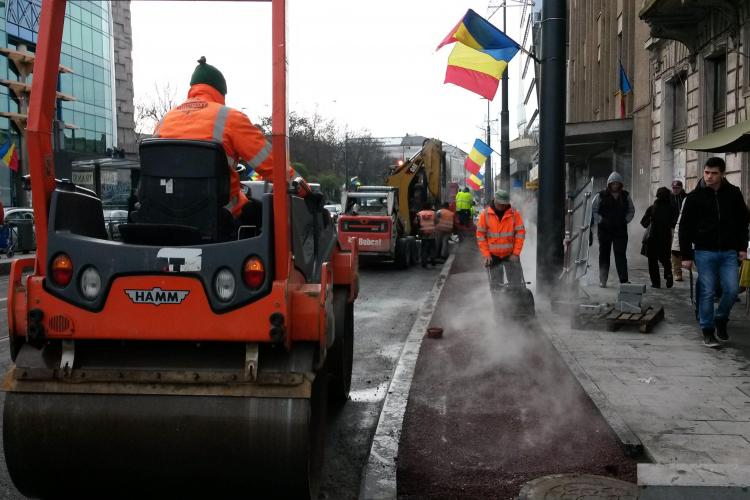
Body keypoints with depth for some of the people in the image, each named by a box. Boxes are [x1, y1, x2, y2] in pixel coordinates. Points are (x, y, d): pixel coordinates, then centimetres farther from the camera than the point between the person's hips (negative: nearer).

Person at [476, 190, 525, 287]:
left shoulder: (515, 213, -5)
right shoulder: (485, 214, -6)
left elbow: (520, 233, -4)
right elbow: (480, 235, -4)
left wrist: (516, 253, -9)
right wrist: (486, 255, -8)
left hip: (511, 255, 0)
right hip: (493, 256, 0)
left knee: (517, 283, 4)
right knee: (496, 285, 7)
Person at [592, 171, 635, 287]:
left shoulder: (625, 196, 8)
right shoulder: (601, 195, -1)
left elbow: (631, 210, 19)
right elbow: (593, 210, 5)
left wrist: (626, 220, 5)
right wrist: (600, 221, -4)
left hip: (620, 230, 1)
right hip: (604, 230, -1)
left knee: (621, 255, -5)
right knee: (604, 255, 4)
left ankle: (624, 280, -7)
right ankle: (602, 281, 9)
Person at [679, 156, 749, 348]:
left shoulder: (733, 193, 2)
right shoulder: (695, 197, -3)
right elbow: (685, 227, -1)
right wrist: (686, 255, -4)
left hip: (729, 252, 2)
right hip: (704, 252, -2)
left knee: (732, 289, -2)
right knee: (707, 293, 0)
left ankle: (721, 319, 24)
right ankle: (707, 331, 11)